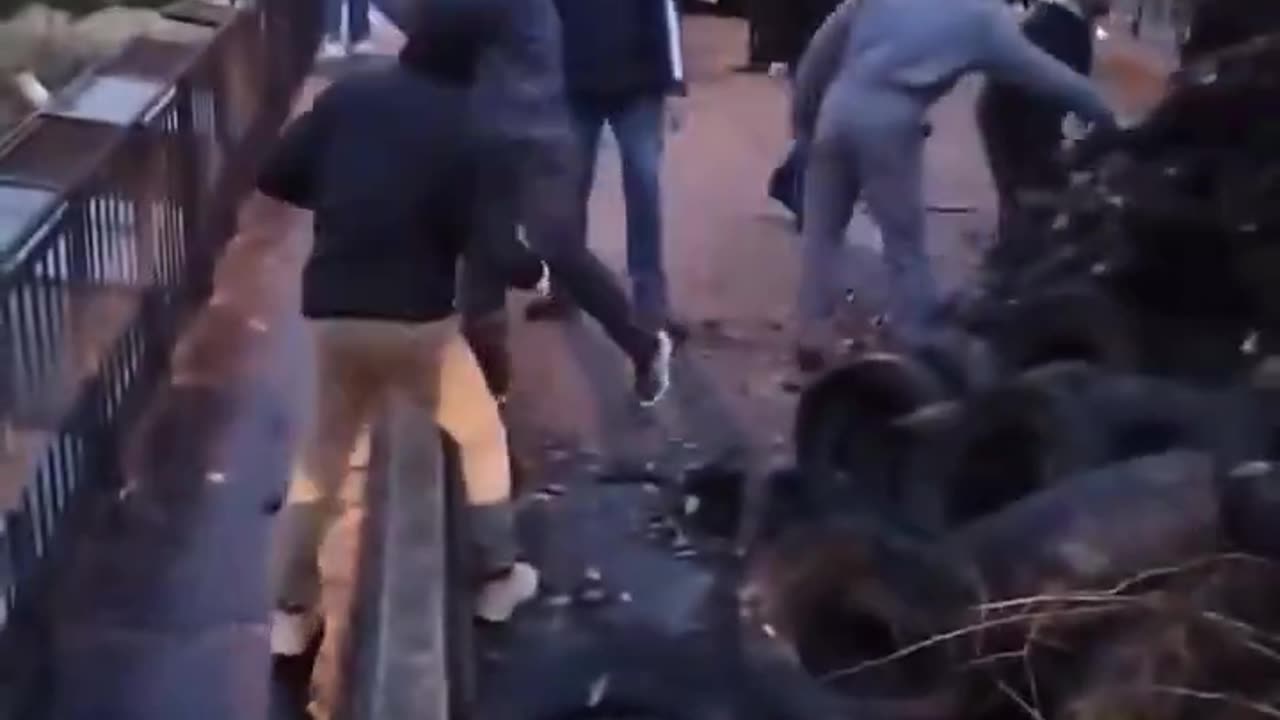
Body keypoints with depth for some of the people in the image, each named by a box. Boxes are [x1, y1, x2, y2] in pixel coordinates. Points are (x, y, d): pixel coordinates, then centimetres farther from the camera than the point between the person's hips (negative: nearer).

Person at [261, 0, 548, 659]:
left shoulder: (349, 95, 2)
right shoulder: (461, 127, -9)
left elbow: (276, 178, 3)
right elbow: (473, 238, -12)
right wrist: (532, 268, 6)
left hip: (333, 310, 4)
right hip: (415, 315, -4)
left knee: (323, 453, 19)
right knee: (481, 436, 20)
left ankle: (291, 612, 20)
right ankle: (499, 576, 29)